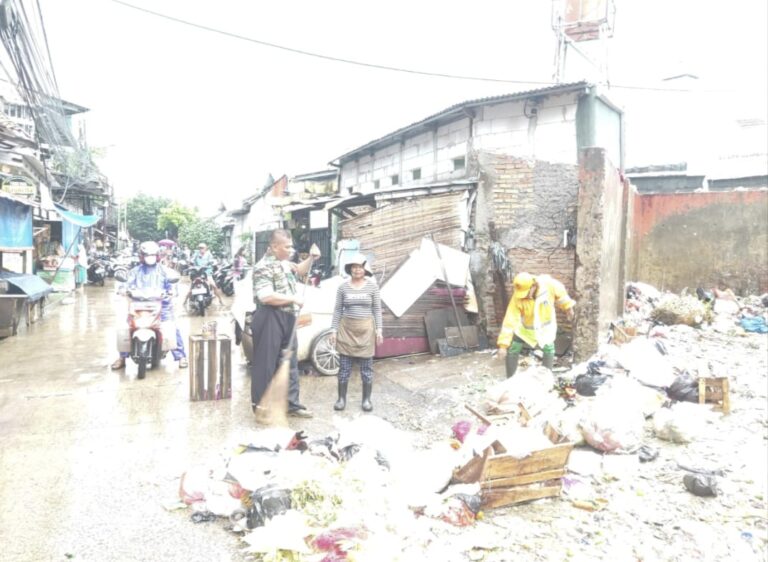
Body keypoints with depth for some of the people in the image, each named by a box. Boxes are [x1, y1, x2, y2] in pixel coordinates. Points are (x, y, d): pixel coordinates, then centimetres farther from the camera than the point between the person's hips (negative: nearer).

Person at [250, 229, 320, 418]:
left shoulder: (284, 263, 13)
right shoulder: (264, 266, -17)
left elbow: (300, 271, 32)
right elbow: (266, 296, -28)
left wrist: (311, 258, 13)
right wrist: (294, 298, -18)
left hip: (287, 320, 10)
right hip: (270, 320, -9)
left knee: (290, 363, 14)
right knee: (266, 364, 0)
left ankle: (292, 404, 24)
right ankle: (260, 406, 13)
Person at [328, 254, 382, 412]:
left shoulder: (372, 286, -1)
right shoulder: (343, 287, 1)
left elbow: (377, 309, 1)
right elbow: (337, 310, 4)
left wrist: (379, 329, -4)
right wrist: (334, 330, 0)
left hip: (366, 329, -1)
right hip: (346, 328, 1)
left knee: (366, 366, 5)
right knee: (344, 366, 5)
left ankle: (366, 399, 17)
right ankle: (341, 398, 17)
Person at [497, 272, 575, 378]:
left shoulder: (548, 284, -30)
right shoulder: (517, 298, -32)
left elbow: (560, 293, -6)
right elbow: (510, 321, -31)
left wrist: (568, 307, 8)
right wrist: (503, 345, -33)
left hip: (546, 326, 1)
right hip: (524, 327, -1)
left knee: (548, 351, 3)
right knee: (512, 351, -3)